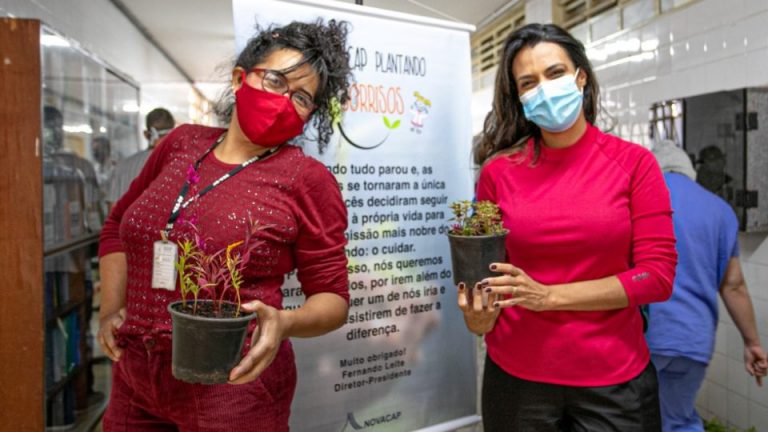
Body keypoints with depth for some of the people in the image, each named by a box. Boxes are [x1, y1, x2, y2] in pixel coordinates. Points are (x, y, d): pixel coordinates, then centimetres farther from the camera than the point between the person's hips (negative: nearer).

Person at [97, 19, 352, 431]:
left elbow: (332, 295, -8)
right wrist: (110, 310, 6)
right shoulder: (181, 143, 2)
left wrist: (285, 323, -28)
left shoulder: (307, 178, -12)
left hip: (234, 390, -5)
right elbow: (117, 225, 16)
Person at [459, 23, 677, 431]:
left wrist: (549, 295, -18)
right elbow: (484, 270, 4)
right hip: (516, 375, 1)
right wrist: (479, 317, -17)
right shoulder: (498, 171, -4)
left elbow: (658, 274, -9)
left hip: (615, 379, 0)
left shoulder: (634, 162, -5)